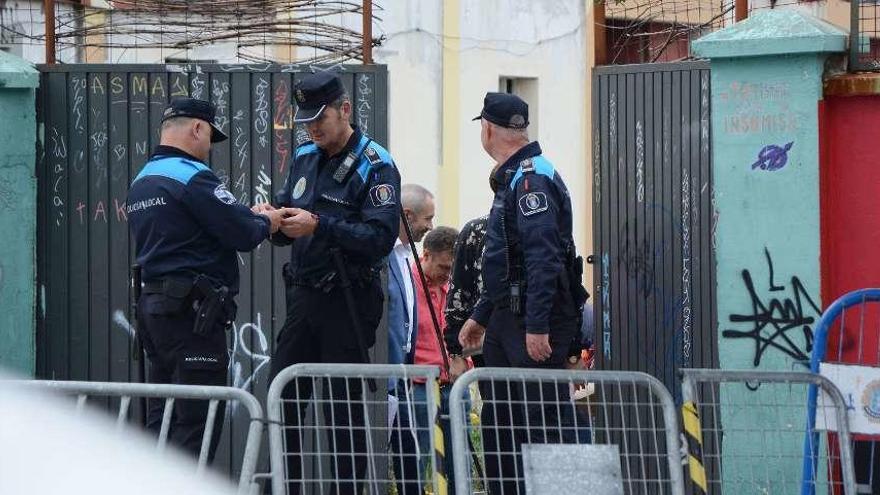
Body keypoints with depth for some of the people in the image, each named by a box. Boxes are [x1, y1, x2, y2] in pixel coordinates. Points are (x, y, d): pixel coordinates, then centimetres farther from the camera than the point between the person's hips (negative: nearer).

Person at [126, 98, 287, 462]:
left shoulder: (141, 182, 17)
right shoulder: (192, 176, -12)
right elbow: (243, 234, -15)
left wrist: (250, 217, 14)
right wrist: (266, 223, 6)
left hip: (153, 305, 9)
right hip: (191, 310, -9)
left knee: (161, 419, 11)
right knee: (198, 420, -8)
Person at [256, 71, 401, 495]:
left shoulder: (374, 166, -8)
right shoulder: (304, 158, 14)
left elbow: (381, 238, -19)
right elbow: (286, 236, 17)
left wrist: (319, 226, -25)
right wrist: (272, 218, -6)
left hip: (348, 301, -7)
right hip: (304, 296, 7)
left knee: (343, 407, -3)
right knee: (283, 398, 5)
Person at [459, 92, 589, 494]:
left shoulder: (532, 179, -15)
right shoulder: (511, 178, 19)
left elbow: (543, 258, -24)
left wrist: (537, 326, -28)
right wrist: (480, 316, 29)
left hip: (536, 321, -11)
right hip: (508, 318, 11)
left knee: (545, 417, -11)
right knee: (497, 415, 13)